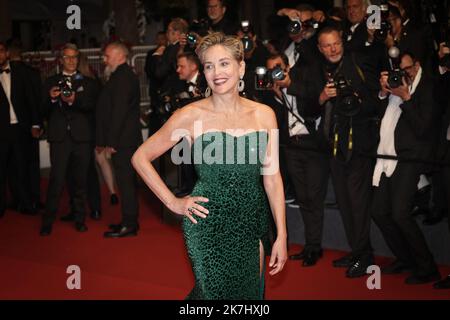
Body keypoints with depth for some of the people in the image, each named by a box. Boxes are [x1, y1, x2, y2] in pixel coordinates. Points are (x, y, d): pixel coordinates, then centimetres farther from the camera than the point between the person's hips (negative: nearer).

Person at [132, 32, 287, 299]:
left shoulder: (264, 114, 2)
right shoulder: (191, 115, -7)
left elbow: (271, 177, 4)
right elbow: (141, 157, 0)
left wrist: (281, 236, 0)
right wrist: (173, 202, -4)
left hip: (253, 224, 4)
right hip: (208, 224, -4)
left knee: (251, 291, 14)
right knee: (216, 290, 4)